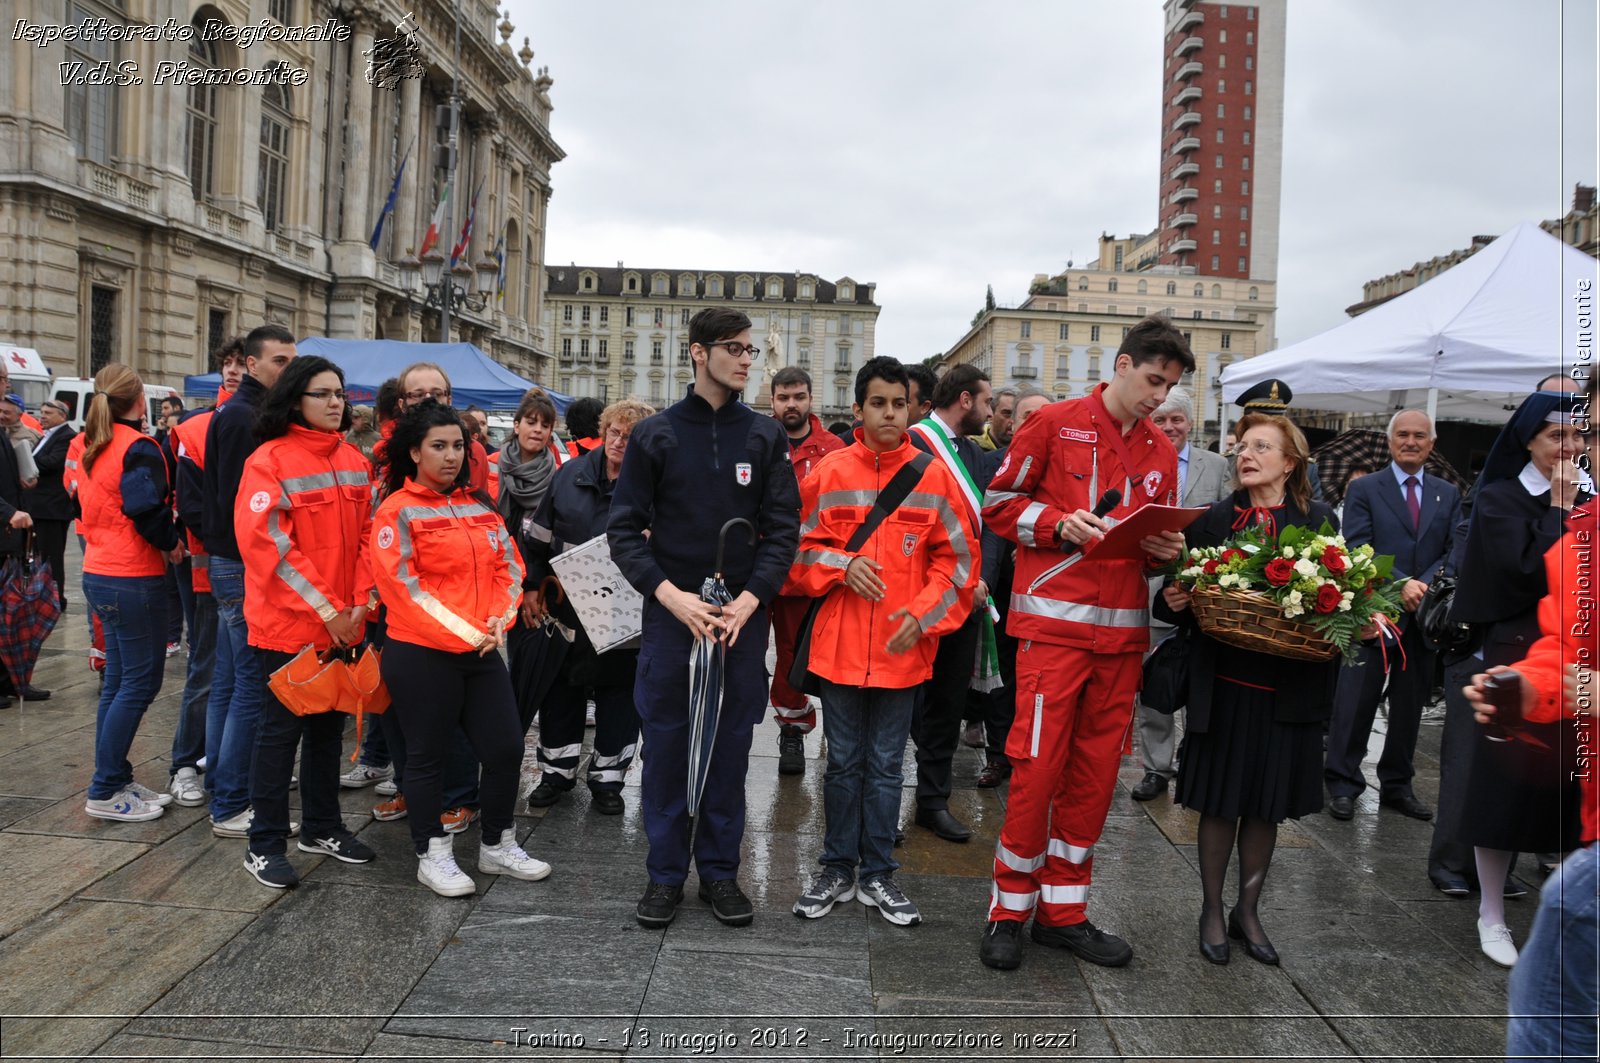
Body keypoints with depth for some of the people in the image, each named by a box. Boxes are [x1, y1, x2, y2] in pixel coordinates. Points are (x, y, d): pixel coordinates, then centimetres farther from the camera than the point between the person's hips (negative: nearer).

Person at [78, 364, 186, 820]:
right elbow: (147, 508, -24)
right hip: (133, 579, -9)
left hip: (98, 573, 9)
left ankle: (116, 780, 20)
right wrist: (171, 543, -7)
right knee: (142, 681, -3)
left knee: (119, 679, 14)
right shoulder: (138, 448, -14)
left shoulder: (93, 446, 13)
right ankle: (105, 793, 0)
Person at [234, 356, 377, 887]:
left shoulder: (355, 461, 8)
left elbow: (368, 535, 8)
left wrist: (362, 603, -4)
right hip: (287, 623, -6)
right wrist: (326, 609, -17)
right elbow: (268, 544, -17)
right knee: (282, 729, 2)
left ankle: (322, 827, 30)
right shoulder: (270, 460, -11)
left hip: (344, 625, 6)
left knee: (329, 724, 16)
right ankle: (265, 845, 14)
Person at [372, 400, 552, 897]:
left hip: (482, 652, 6)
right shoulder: (397, 511, -7)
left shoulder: (480, 506, 11)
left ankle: (497, 846, 25)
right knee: (426, 756, 7)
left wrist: (499, 621, -7)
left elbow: (508, 567, 11)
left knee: (506, 748, 7)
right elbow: (403, 585, -14)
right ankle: (432, 855, 22)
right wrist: (464, 633, -16)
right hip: (421, 654, -6)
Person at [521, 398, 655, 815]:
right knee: (562, 687, 13)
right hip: (566, 610, 3)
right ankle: (557, 770, 30)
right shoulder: (571, 474, 2)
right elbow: (538, 535, 8)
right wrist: (532, 586, 5)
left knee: (618, 690, 8)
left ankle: (607, 778, 23)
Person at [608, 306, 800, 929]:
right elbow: (624, 529, -1)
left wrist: (750, 599, -12)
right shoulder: (655, 434, 1)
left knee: (730, 747, 9)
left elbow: (783, 527, 2)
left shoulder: (765, 437, 5)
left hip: (743, 616, 1)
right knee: (666, 744, 6)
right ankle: (665, 872, 20)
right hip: (671, 613, -1)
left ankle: (720, 870, 23)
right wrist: (670, 594, -13)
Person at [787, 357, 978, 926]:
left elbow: (958, 558, 2)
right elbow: (799, 549, 6)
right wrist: (843, 565, -12)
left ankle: (878, 875, 24)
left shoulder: (934, 475, 0)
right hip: (840, 644, 0)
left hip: (903, 649, 0)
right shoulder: (829, 473, 1)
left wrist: (922, 615, -10)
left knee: (886, 766, 11)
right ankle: (838, 869, 26)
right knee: (843, 762, 12)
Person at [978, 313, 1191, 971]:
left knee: (1096, 769, 8)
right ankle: (1009, 910, 12)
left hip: (1123, 630, 6)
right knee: (1038, 764, -6)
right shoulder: (1055, 424, -1)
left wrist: (1166, 549, 0)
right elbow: (999, 503, 0)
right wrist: (1060, 523, -15)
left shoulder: (1162, 452, 15)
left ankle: (1063, 910, 21)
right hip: (1054, 621, -5)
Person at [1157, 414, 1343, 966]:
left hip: (1288, 687, 1)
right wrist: (1173, 601, -16)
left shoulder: (1319, 521, 3)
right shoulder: (1213, 519, 2)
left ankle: (1248, 910, 30)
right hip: (1225, 682, -1)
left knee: (1267, 805, 12)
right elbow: (1186, 597, 5)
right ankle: (1212, 909, 24)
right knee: (1220, 802, 7)